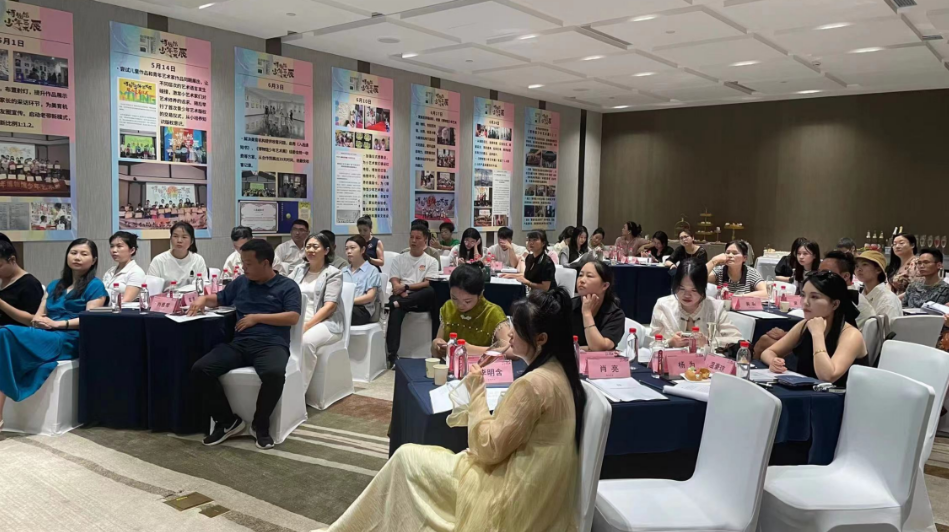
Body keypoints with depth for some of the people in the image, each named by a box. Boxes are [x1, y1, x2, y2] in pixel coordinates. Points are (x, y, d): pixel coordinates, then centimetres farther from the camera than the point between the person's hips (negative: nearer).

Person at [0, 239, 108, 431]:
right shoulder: (54, 285, 29)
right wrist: (38, 322, -4)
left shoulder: (95, 286, 8)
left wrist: (57, 324, -17)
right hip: (43, 337, 6)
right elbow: (37, 316, 21)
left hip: (69, 341, -6)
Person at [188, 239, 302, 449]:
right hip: (239, 343, 5)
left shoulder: (287, 286, 6)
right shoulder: (240, 283, 22)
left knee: (274, 374, -38)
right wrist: (203, 299, 12)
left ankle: (260, 424, -10)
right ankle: (227, 421, -1)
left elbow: (293, 317, -6)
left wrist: (257, 317, -8)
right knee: (199, 370, -20)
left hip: (271, 344, -5)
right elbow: (219, 299, 35)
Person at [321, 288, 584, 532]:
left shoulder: (533, 384, -25)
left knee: (406, 458, 3)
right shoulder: (559, 372, 4)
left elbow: (488, 449, -20)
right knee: (414, 457, 15)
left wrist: (477, 392, -11)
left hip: (509, 497, -9)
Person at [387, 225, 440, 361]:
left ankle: (397, 303, -34)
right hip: (402, 297, 1)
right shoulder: (399, 259, 18)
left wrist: (406, 287, -12)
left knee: (432, 291, -36)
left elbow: (428, 283, -2)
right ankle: (392, 353, -42)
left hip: (421, 299, 0)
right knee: (396, 310, -37)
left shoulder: (431, 261, 14)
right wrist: (403, 293, -16)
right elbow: (395, 283, 6)